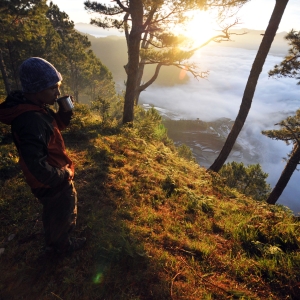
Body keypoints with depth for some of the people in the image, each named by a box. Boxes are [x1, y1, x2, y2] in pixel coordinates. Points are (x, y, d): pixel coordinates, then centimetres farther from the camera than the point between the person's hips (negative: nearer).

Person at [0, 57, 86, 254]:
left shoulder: (35, 108, -5)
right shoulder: (31, 121, -35)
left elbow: (54, 128, 10)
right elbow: (37, 166, -37)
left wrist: (64, 114, -9)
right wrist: (64, 175, -21)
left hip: (55, 179, 9)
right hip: (53, 183, -9)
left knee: (55, 213, 32)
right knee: (62, 215, 19)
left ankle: (55, 239, 59)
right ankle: (60, 244, 48)